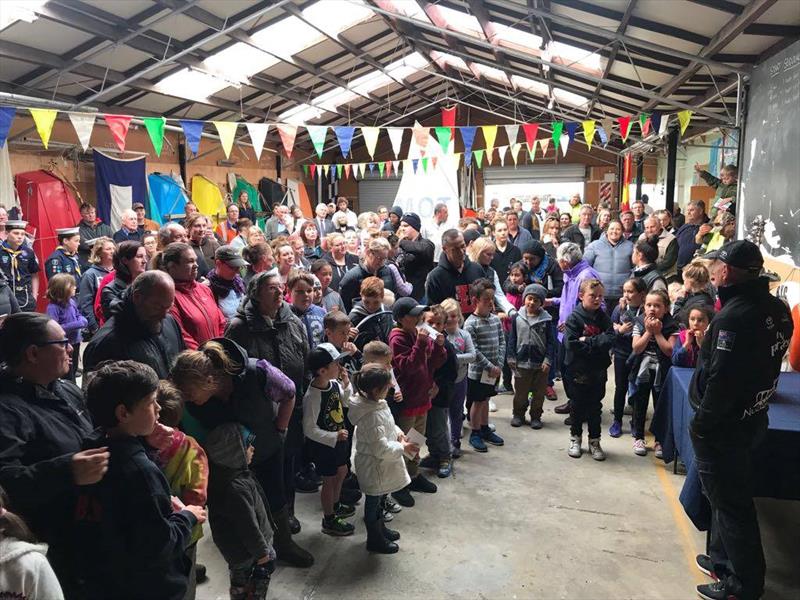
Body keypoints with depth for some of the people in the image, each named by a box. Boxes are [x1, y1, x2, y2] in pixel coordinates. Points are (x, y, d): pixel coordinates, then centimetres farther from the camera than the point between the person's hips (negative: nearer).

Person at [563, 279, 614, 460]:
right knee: (577, 406, 12)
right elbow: (571, 344, -20)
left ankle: (594, 441, 26)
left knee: (595, 407, 13)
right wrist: (597, 343, -17)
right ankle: (575, 438, 28)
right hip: (579, 370, -3)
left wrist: (587, 341, -20)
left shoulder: (603, 318, 1)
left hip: (598, 370, 3)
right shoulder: (574, 318, -10)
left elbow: (610, 339, -12)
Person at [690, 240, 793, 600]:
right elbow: (768, 363, 10)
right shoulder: (777, 309, 2)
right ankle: (723, 558, 40)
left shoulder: (734, 317, -27)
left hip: (724, 426, -9)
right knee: (729, 496, 23)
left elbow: (721, 380, -26)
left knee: (730, 503, 7)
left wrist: (702, 423, -14)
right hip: (753, 417, 9)